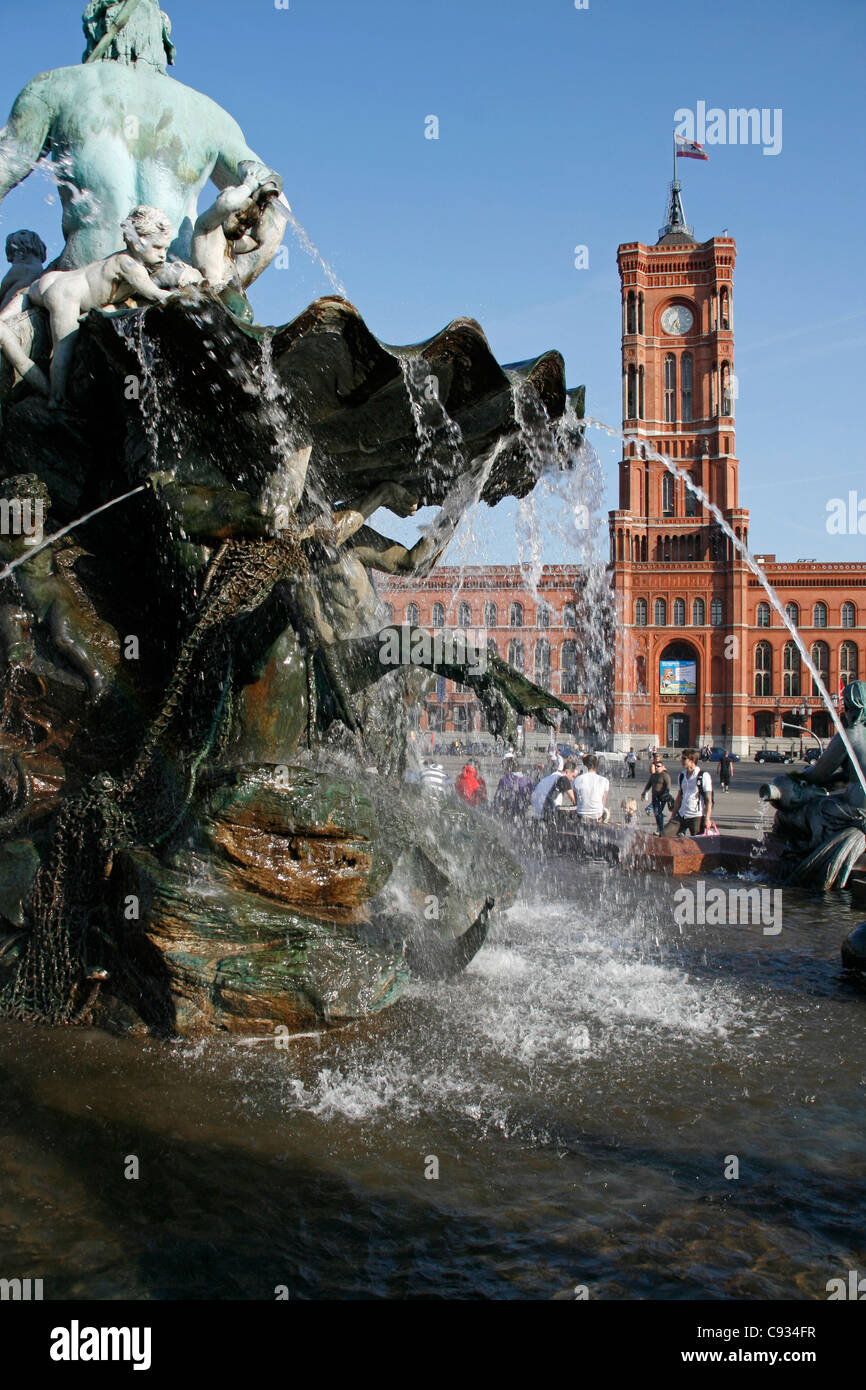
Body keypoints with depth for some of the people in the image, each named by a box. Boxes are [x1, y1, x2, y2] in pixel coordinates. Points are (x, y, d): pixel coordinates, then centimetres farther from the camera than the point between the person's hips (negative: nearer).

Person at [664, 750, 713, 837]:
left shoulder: (704, 776, -7)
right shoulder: (682, 776, 11)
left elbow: (709, 800, -8)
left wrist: (707, 819, -14)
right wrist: (673, 816, 16)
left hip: (697, 816, -6)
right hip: (681, 816, 6)